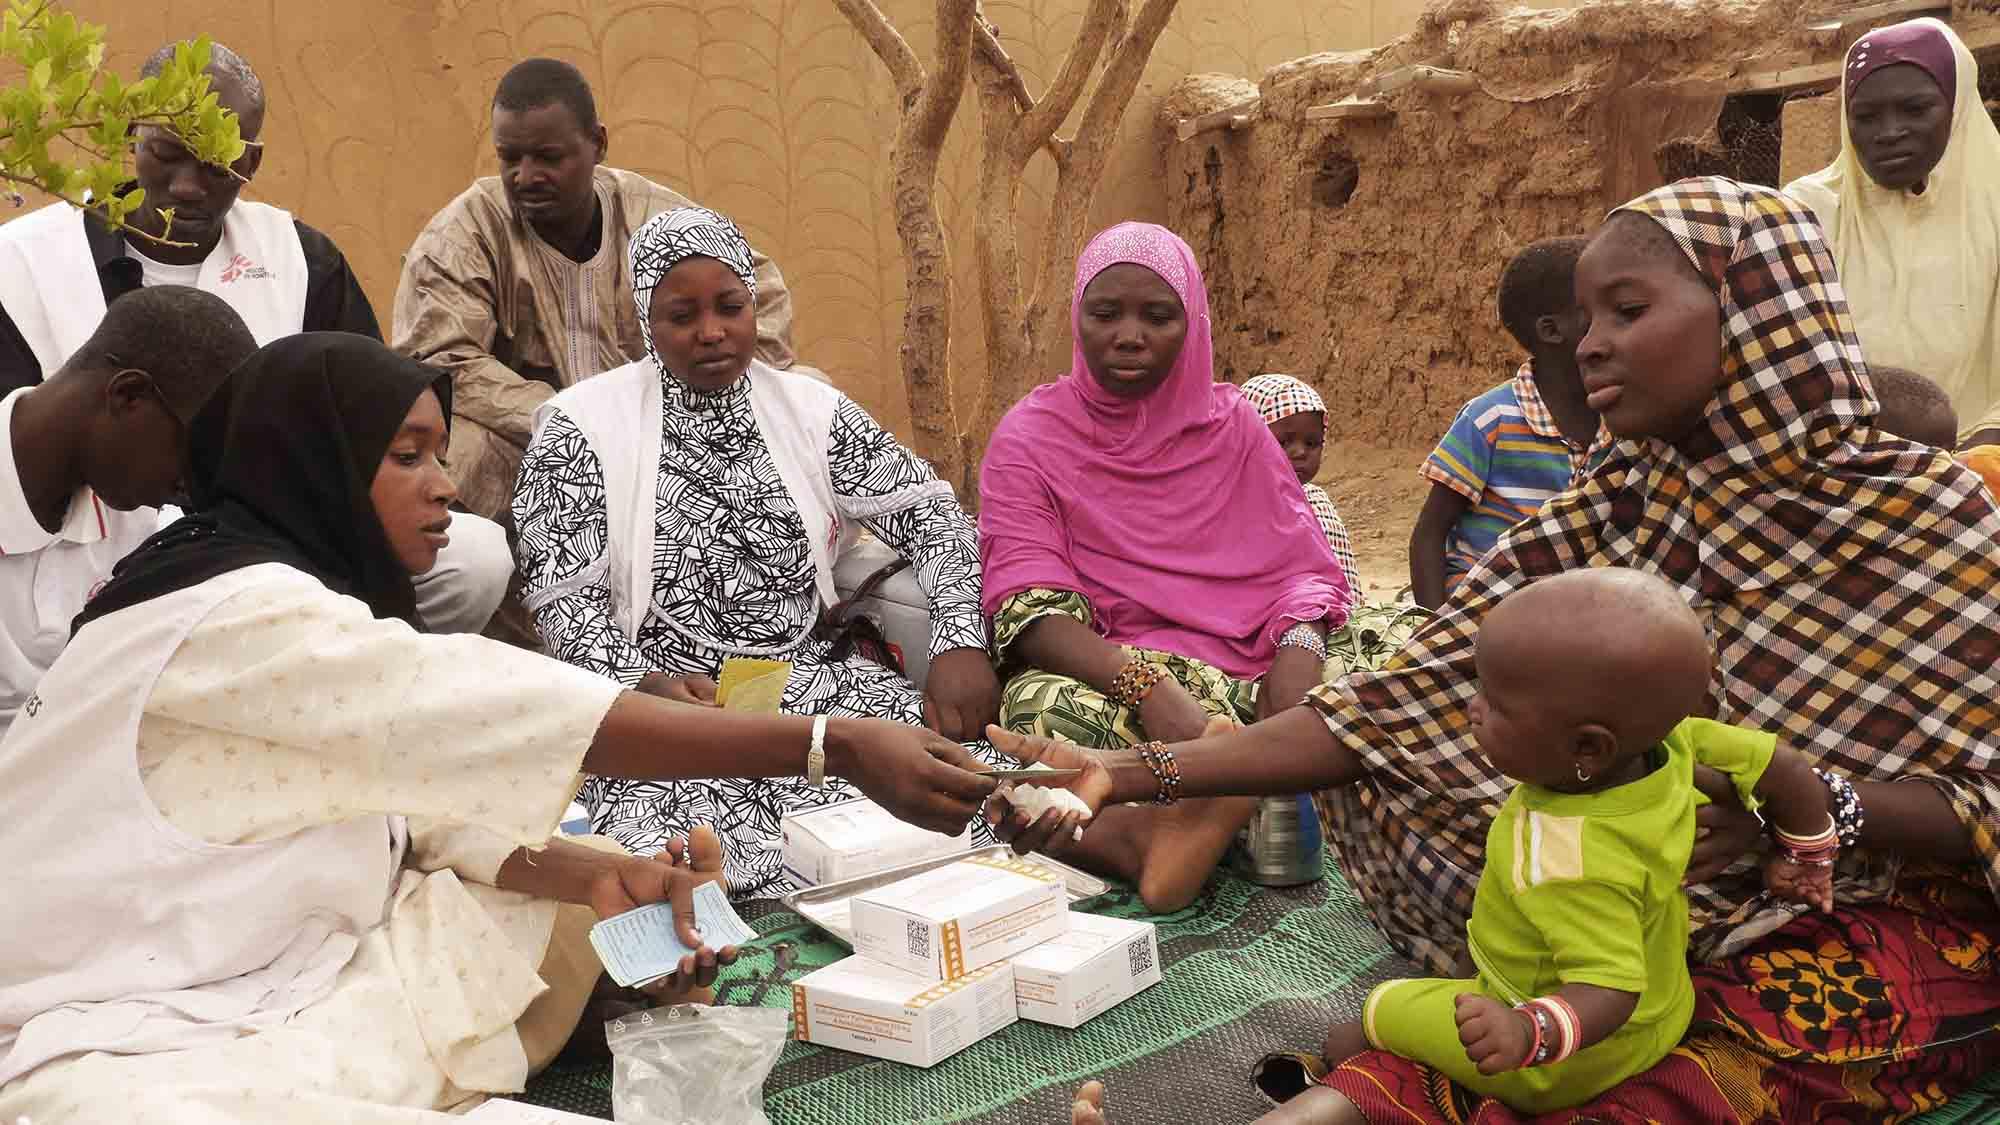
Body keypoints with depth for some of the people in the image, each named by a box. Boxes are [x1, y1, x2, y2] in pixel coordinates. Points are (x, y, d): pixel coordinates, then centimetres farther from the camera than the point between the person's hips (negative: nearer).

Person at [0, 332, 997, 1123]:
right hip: (129, 1044, -9)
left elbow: (422, 791, 4)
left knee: (596, 911, 5)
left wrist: (604, 878, -14)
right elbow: (510, 711, -30)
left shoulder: (305, 595, 10)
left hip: (269, 975, 9)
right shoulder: (238, 614, -21)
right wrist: (835, 744, -33)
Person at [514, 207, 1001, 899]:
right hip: (659, 701, -3)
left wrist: (961, 643, -11)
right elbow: (562, 597, -3)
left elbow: (929, 513, 8)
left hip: (812, 679, 4)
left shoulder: (811, 409, 11)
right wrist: (642, 683, -23)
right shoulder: (583, 425, 2)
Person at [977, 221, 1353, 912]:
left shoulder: (1232, 425, 14)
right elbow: (1029, 608, -9)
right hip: (1097, 677, -3)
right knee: (1041, 706, -37)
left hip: (1245, 675, 3)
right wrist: (1147, 686, -27)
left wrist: (1300, 648, -16)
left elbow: (1302, 567, 9)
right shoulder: (1031, 436, 4)